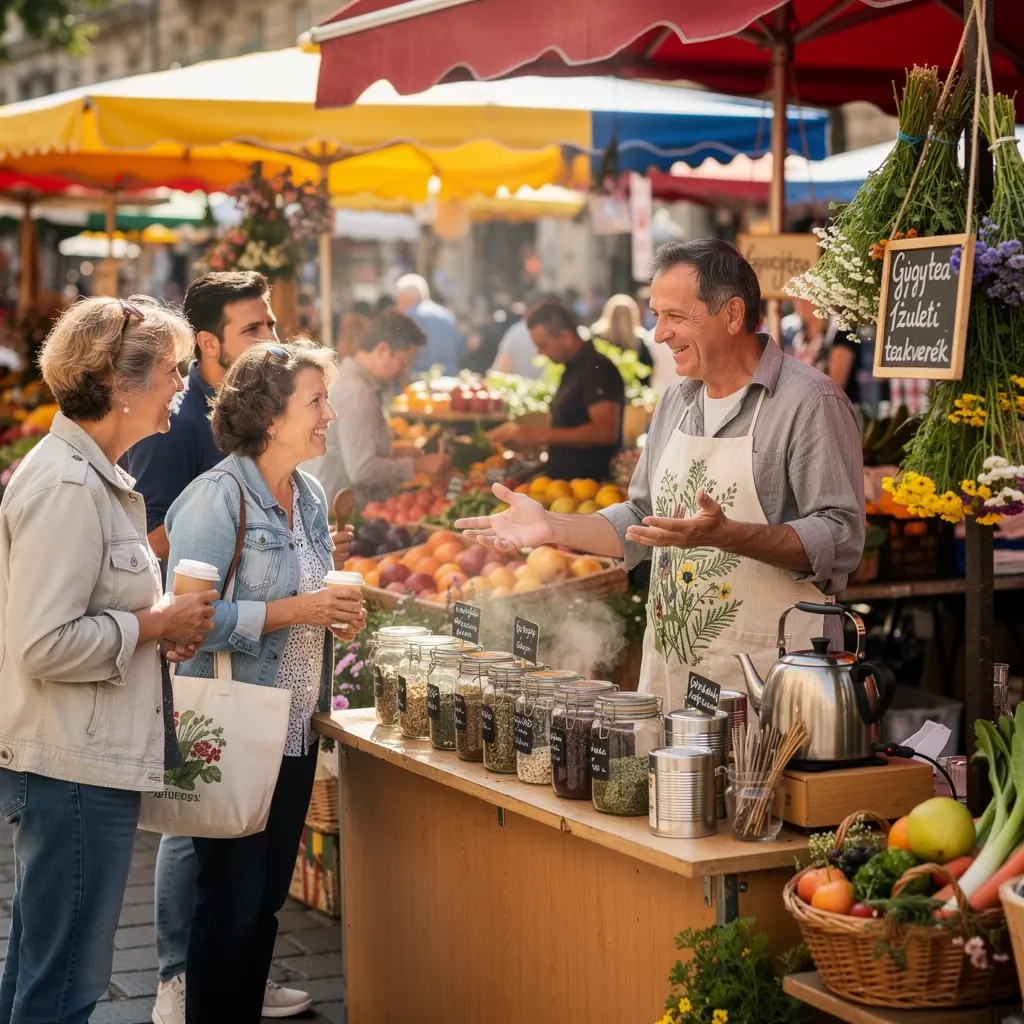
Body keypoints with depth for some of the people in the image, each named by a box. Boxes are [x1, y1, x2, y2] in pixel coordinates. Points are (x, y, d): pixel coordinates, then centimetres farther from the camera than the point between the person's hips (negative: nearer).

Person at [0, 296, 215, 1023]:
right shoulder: (68, 486, -18)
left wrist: (159, 622, 8)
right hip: (75, 769, -10)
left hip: (85, 760, 10)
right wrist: (153, 625, -13)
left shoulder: (91, 474, 13)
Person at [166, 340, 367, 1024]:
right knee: (232, 902, 0)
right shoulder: (217, 498, -15)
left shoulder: (309, 495, 10)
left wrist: (338, 614, 3)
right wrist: (295, 610, -22)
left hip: (296, 730, 8)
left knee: (267, 899, 14)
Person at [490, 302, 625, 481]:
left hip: (588, 482, -9)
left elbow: (604, 431, -25)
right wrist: (521, 433, 13)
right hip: (563, 480, 9)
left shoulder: (597, 369, -14)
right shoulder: (572, 371, 16)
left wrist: (541, 435, -23)